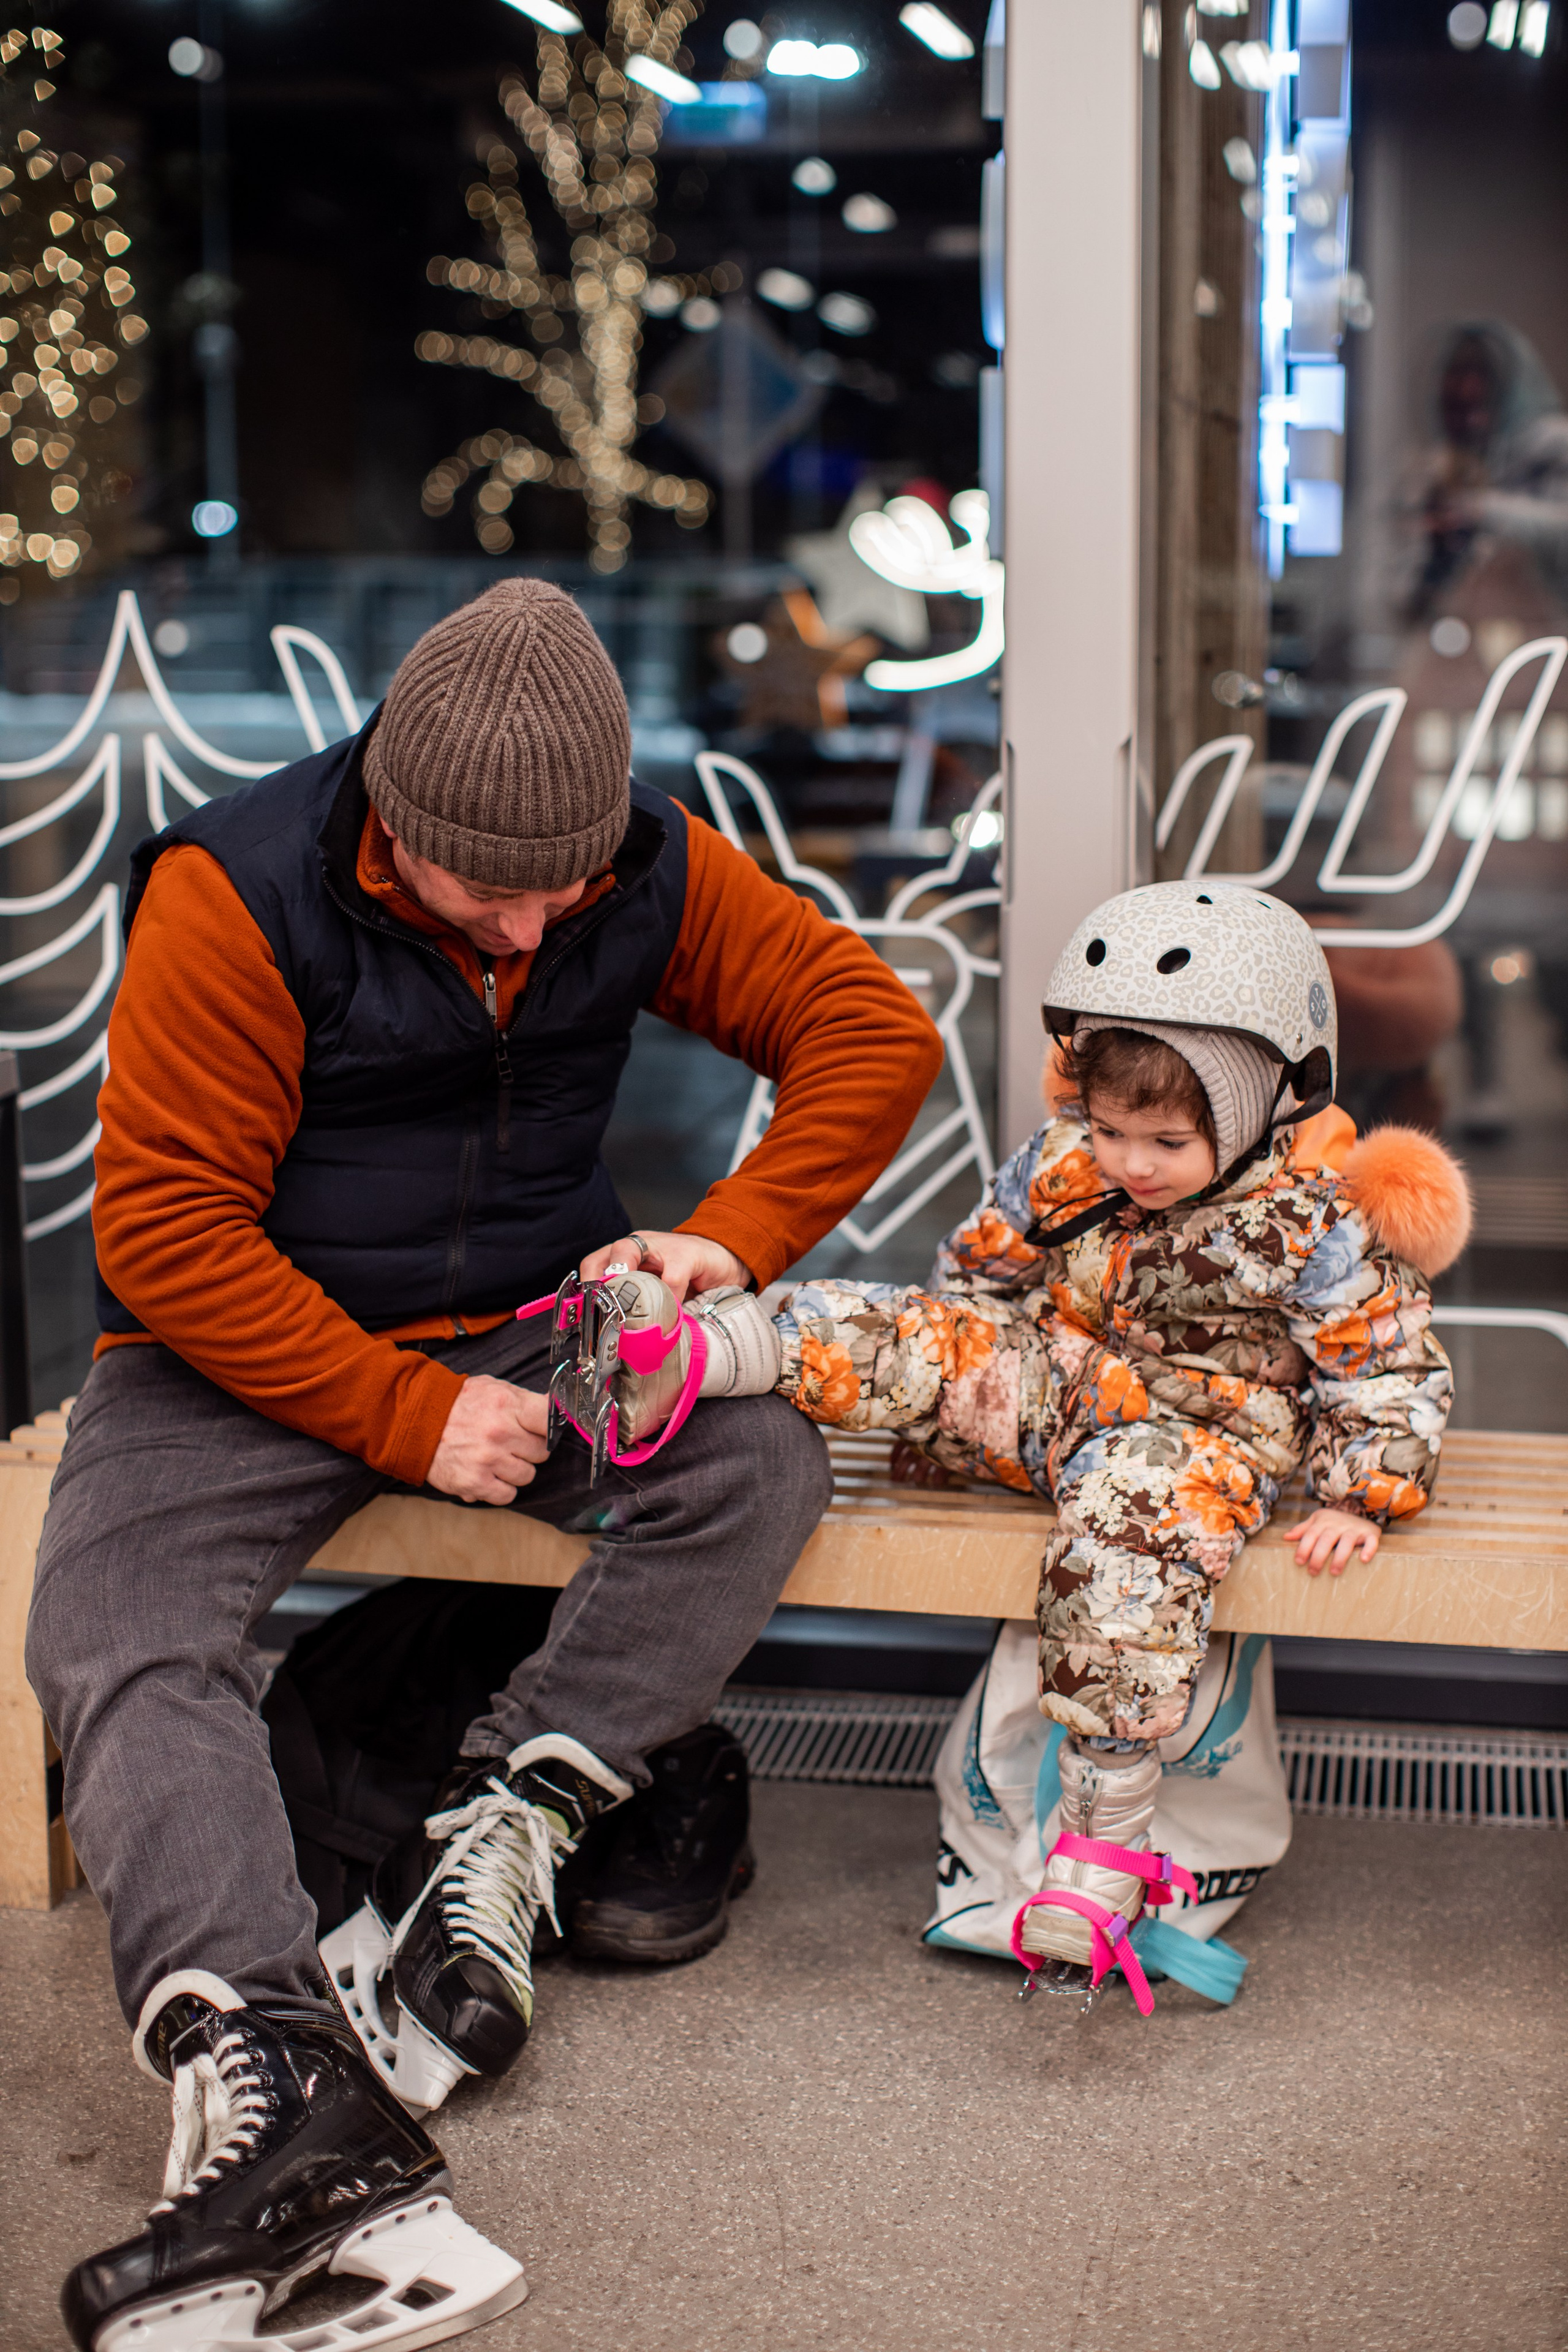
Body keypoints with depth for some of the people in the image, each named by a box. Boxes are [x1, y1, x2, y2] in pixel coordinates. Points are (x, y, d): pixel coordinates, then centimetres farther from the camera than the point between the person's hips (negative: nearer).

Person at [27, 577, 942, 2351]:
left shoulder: (652, 871, -5)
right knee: (119, 1642, -29)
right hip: (247, 1351, -2)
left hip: (531, 1319, 3)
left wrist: (730, 1239, -16)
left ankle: (488, 1845, -25)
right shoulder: (233, 892, -17)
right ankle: (275, 2091, -47)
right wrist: (409, 1414, -23)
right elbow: (165, 1227, -17)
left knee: (761, 1458, -26)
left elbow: (872, 1027, 0)